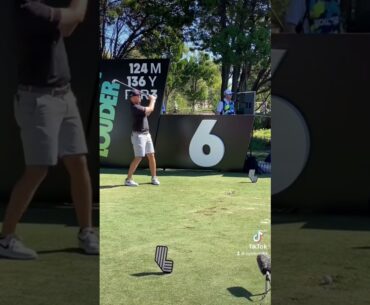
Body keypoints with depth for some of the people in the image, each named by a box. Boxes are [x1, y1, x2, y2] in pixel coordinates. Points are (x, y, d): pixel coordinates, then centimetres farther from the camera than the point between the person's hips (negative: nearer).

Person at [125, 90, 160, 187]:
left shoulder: (138, 106, 13)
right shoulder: (135, 107, -18)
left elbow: (147, 113, 22)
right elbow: (150, 109, -15)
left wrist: (152, 100, 14)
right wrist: (152, 99, 3)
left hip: (146, 134, 9)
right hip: (138, 135, -9)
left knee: (151, 156, 8)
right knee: (138, 157, -12)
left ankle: (154, 178, 17)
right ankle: (128, 179, -7)